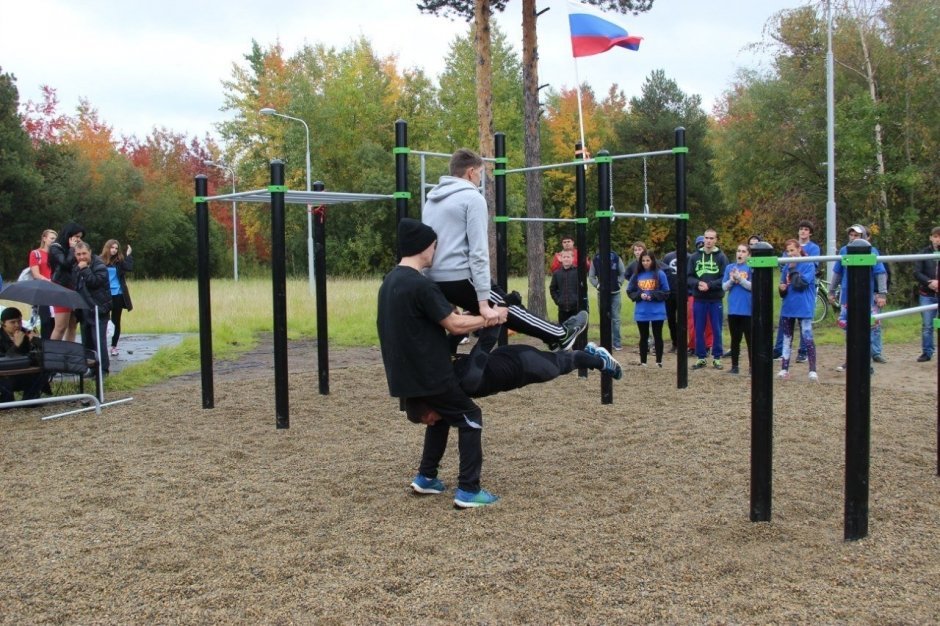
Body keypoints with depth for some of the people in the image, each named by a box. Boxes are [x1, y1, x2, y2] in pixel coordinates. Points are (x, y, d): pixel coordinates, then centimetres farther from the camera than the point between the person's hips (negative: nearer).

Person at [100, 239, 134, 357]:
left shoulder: (119, 261, 2)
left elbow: (130, 268, -15)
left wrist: (128, 255, -14)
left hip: (117, 295, 1)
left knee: (116, 321, 7)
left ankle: (114, 346, 16)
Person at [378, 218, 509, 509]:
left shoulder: (390, 282, 9)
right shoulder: (421, 285, -21)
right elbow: (454, 325, -18)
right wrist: (490, 319, -5)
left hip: (406, 375, 9)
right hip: (429, 375, -9)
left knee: (440, 417, 27)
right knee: (470, 419, 4)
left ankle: (426, 477, 29)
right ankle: (468, 491, 3)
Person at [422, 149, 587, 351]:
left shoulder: (432, 199, 17)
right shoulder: (472, 198, -8)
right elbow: (478, 252, -14)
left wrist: (449, 301, 25)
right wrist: (484, 303, -16)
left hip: (433, 281, 7)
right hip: (460, 279, -7)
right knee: (509, 309, 9)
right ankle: (560, 336, 25)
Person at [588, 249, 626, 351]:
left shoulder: (616, 257, -5)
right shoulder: (595, 259, -3)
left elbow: (623, 273, 1)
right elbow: (591, 276, 1)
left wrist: (619, 283, -9)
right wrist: (597, 285, -12)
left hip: (615, 293, 0)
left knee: (615, 318, 3)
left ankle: (616, 342, 8)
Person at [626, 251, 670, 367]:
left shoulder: (660, 274, -4)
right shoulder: (637, 275, 4)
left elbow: (666, 292, -3)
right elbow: (630, 291, 7)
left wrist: (653, 296, -16)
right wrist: (639, 295, -11)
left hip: (657, 312, -2)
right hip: (641, 312, 2)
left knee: (657, 336, 6)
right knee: (643, 337, 10)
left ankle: (659, 361, 14)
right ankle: (643, 362, 17)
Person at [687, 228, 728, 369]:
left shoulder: (721, 257, -1)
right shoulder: (695, 257, 5)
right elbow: (688, 277, 3)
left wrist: (709, 285, -18)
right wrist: (698, 283, -16)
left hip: (716, 299, -2)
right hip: (698, 299, 2)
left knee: (716, 330, 5)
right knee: (699, 330, 6)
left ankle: (717, 358, 15)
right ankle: (701, 358, 16)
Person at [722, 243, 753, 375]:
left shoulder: (751, 268, -4)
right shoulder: (729, 267, 8)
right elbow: (724, 287, 6)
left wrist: (739, 278, -18)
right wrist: (732, 280, -12)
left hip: (748, 310, -4)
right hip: (733, 309, 4)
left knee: (750, 339, 3)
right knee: (735, 339, 11)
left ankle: (752, 367, 10)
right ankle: (734, 366, 18)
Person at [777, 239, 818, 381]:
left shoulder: (809, 265, -6)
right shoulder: (786, 267, 9)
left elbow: (800, 284, -20)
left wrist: (793, 268, -13)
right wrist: (781, 288, -8)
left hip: (804, 308, -6)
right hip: (788, 307, 6)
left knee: (808, 339, -9)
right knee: (787, 339, 10)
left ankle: (813, 371, -8)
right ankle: (784, 369, 15)